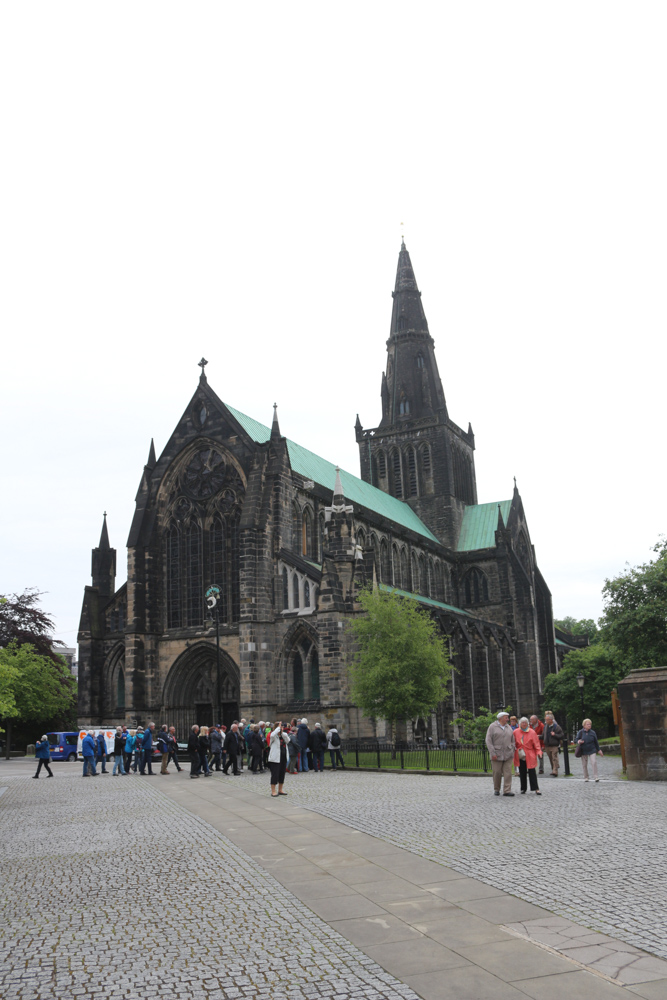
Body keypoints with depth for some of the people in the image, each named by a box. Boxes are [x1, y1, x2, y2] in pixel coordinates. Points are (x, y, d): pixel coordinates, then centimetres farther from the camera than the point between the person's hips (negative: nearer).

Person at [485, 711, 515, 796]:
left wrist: (512, 751, 5)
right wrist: (492, 753, -12)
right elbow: (488, 740, -5)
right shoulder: (492, 727, 0)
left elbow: (512, 741, 18)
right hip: (497, 755, -3)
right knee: (497, 773, 0)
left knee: (508, 772, -4)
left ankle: (507, 790, -3)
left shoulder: (509, 727, 15)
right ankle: (496, 790, 16)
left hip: (508, 754, 4)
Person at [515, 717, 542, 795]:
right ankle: (523, 789, 15)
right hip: (520, 756, 2)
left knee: (532, 772, -4)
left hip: (530, 756, -2)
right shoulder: (515, 732, 4)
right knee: (522, 773, 7)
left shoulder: (532, 732, -1)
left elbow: (536, 744, -1)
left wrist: (538, 752, -12)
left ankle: (536, 789, 0)